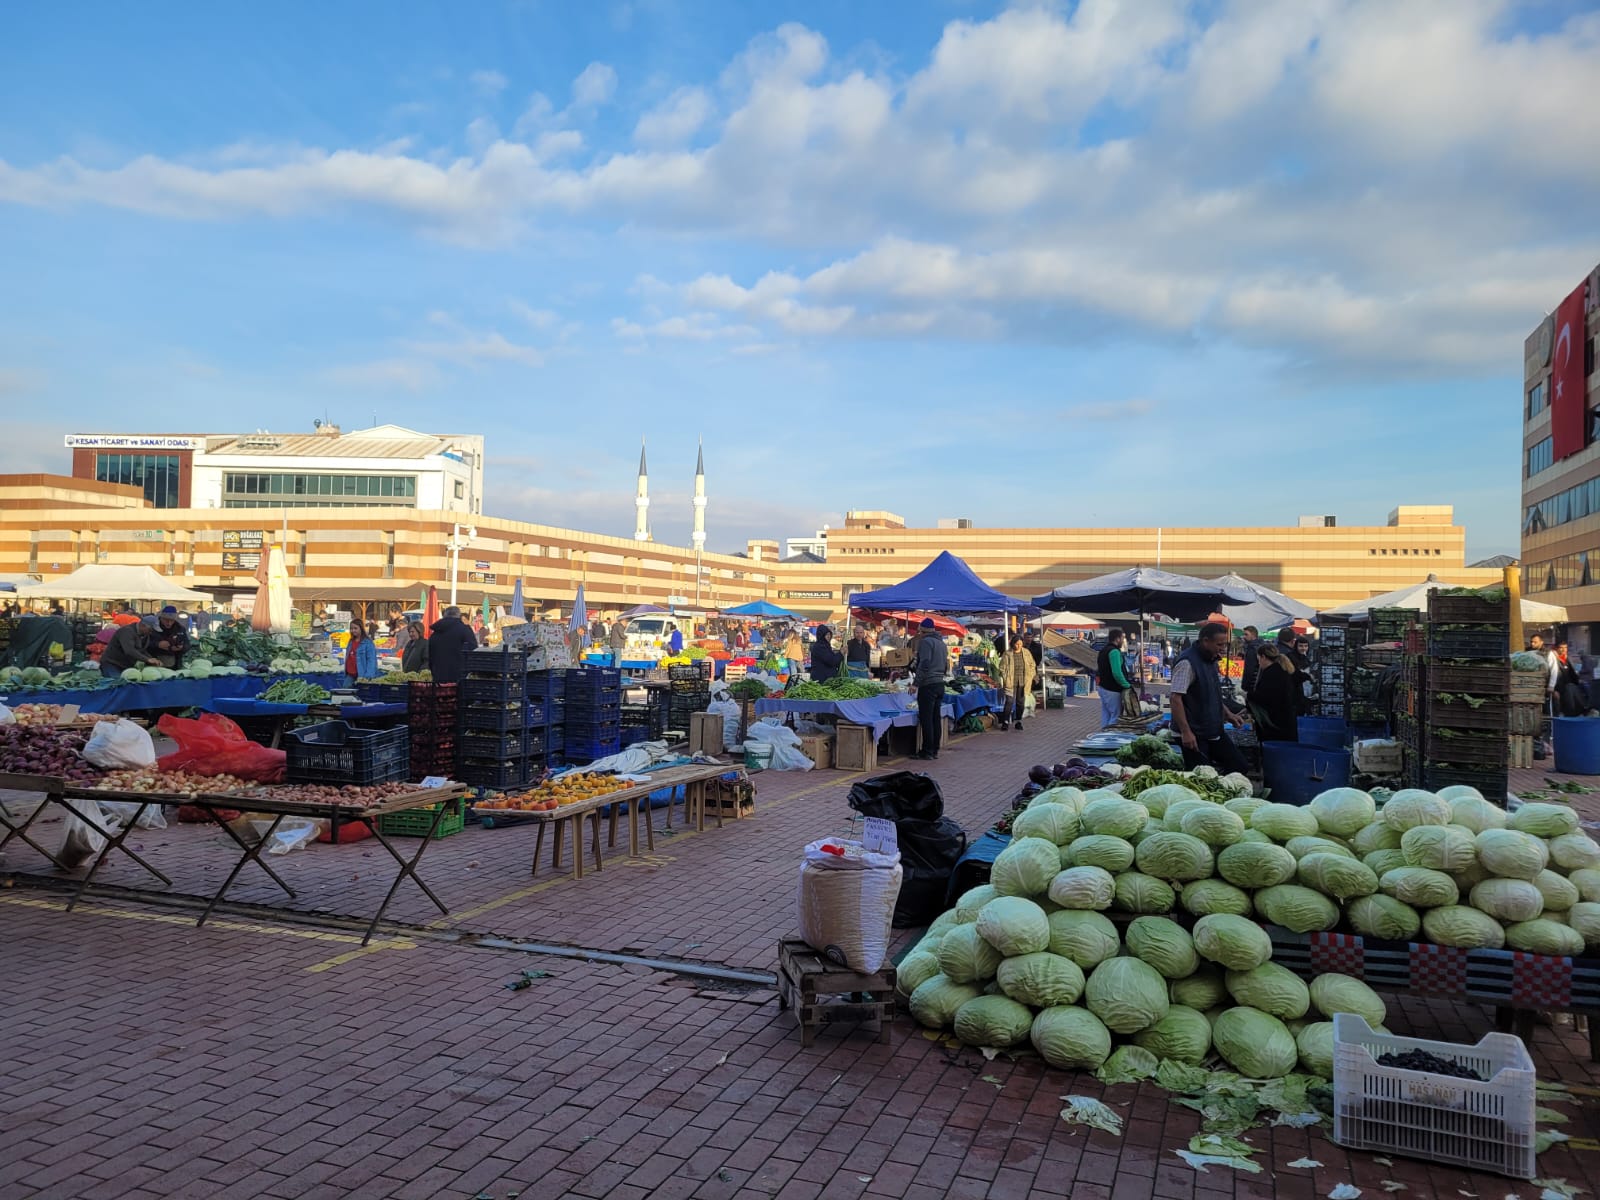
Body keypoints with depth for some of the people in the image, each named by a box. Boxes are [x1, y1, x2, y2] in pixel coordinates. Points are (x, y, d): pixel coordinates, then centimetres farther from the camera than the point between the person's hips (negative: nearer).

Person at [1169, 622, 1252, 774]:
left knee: (1238, 765, 10)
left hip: (1214, 730, 9)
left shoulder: (1211, 661, 10)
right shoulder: (1187, 663, -19)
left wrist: (1228, 714, 15)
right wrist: (1185, 732, -26)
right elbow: (1176, 698, -23)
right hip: (1195, 735, -9)